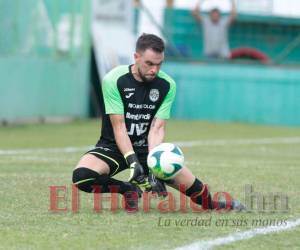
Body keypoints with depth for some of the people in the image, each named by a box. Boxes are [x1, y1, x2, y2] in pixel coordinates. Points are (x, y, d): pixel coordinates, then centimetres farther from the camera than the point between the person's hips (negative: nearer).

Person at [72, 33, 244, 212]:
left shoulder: (167, 85, -9)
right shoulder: (114, 80, -17)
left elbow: (157, 128, -13)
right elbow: (119, 127, -20)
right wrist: (132, 161, -34)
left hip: (148, 148, 2)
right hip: (115, 146, -2)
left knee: (190, 185, -7)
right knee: (81, 176, -31)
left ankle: (211, 204, 29)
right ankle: (129, 190, -5)